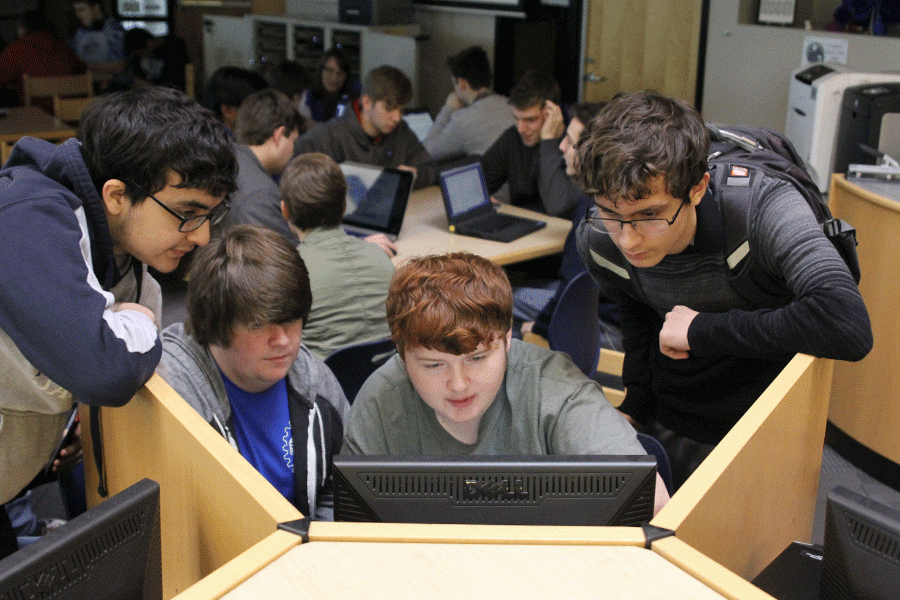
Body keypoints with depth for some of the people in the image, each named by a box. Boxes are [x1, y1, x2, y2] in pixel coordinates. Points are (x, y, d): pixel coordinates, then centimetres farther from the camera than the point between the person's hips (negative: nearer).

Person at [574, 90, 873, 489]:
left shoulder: (763, 209, -27)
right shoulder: (598, 241, -12)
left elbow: (849, 327, -41)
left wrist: (702, 330, -31)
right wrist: (635, 407, 6)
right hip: (666, 430, 3)